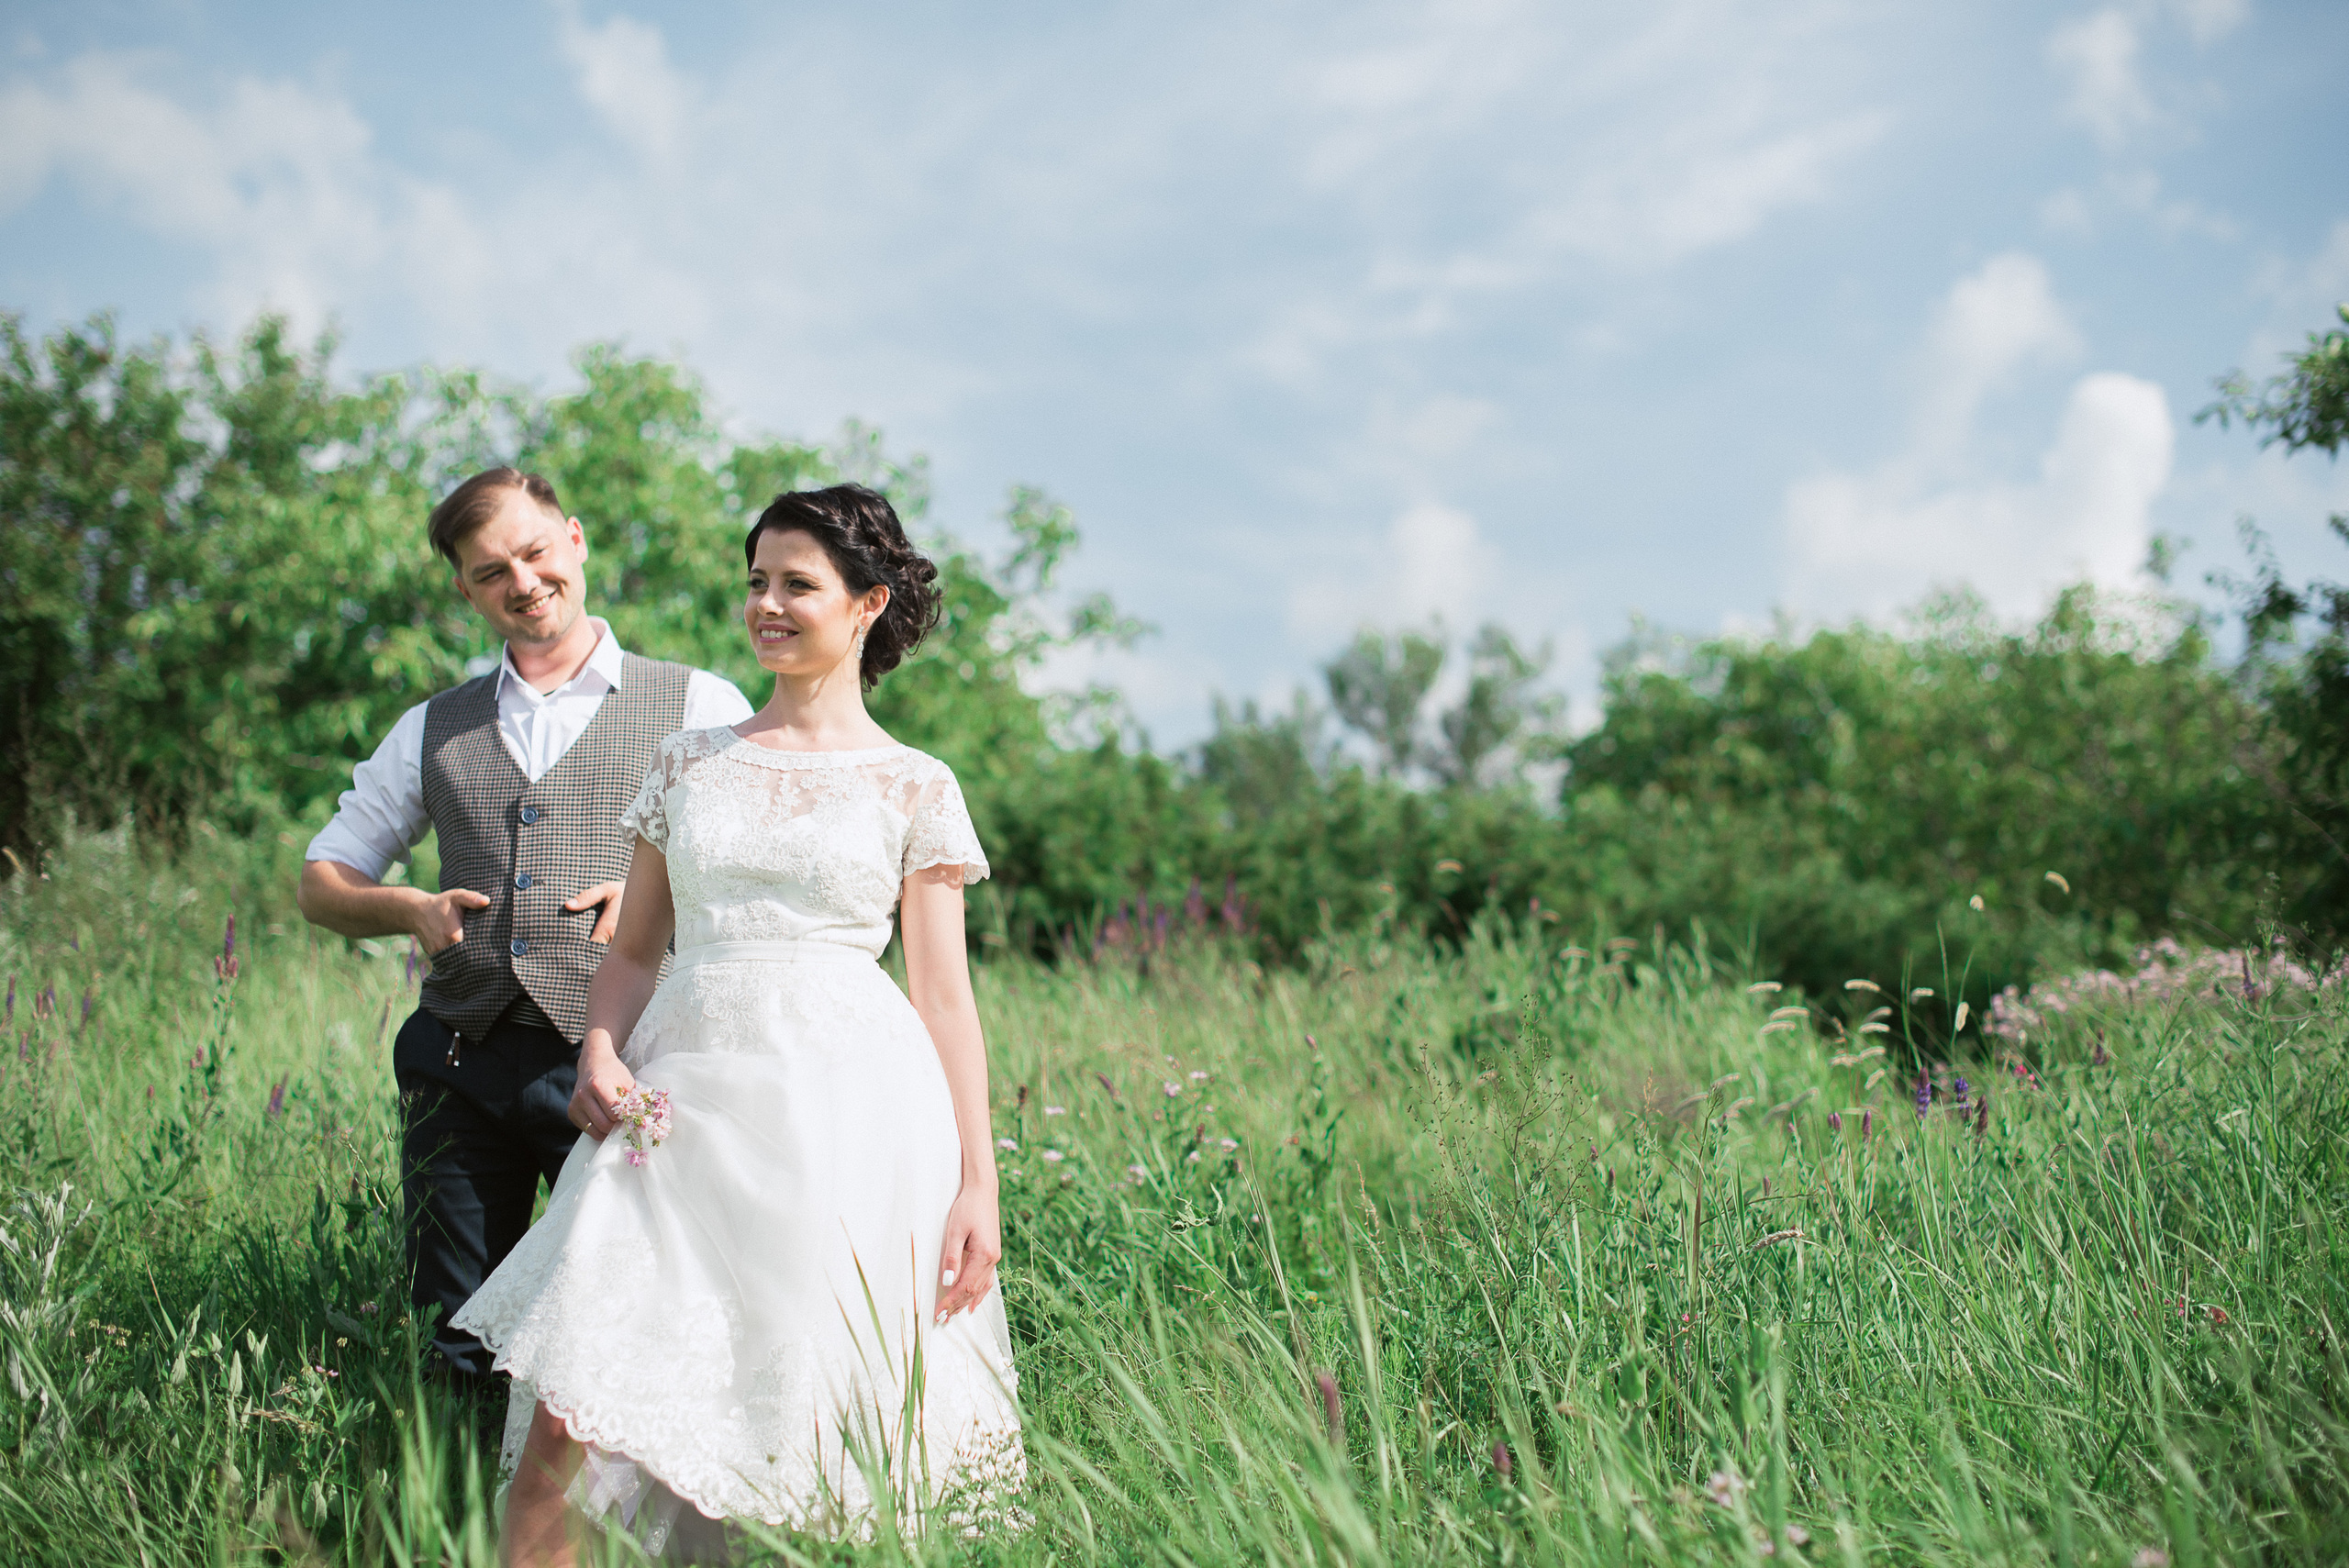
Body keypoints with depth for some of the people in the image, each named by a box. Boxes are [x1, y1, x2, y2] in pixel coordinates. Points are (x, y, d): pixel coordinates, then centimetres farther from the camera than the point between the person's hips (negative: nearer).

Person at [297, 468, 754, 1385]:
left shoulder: (700, 708, 8)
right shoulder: (433, 730, 18)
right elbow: (323, 880, 23)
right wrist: (408, 910, 1)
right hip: (462, 1066, 3)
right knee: (453, 1353, 5)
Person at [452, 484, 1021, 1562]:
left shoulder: (915, 788, 6)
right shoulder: (687, 763, 15)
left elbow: (945, 997, 5)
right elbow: (633, 949, 17)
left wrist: (977, 1188, -2)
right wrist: (600, 1051, -4)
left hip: (850, 1111, -2)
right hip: (685, 1105, 2)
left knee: (819, 1448, -1)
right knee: (566, 1427, -10)